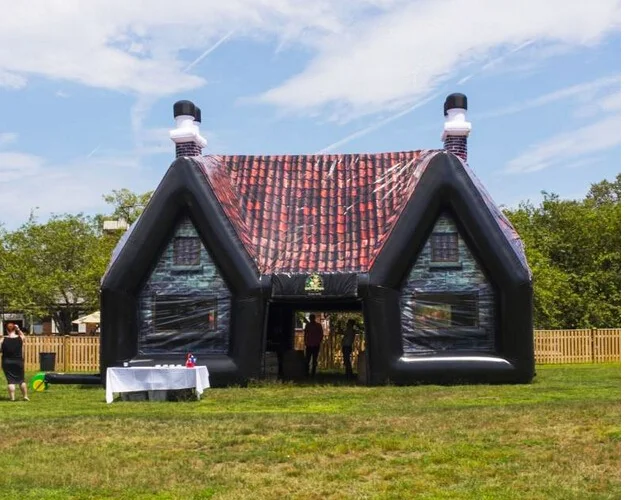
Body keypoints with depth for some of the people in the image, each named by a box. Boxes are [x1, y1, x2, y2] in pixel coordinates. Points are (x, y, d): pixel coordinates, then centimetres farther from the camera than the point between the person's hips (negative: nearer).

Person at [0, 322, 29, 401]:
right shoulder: (20, 338, -5)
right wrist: (18, 329, 11)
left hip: (7, 362, -1)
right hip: (18, 362, 2)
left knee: (10, 380, 4)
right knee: (21, 379, 14)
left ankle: (12, 397, 2)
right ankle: (25, 396, 18)